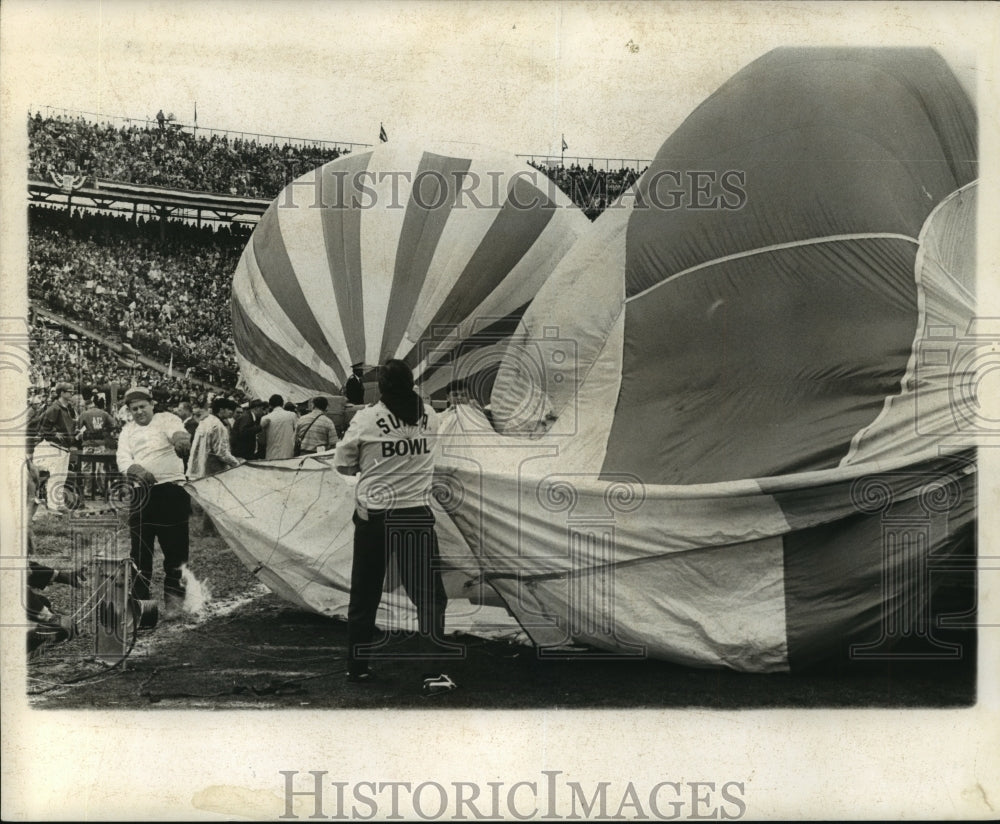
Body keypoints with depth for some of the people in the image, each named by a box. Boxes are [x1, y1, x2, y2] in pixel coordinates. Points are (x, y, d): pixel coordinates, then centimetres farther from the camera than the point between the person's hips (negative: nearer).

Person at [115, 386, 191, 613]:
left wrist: (180, 437, -48)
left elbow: (178, 431, -22)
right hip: (141, 492, 4)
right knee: (140, 545, 8)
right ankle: (140, 595, 21)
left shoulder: (166, 419, 2)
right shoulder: (128, 430, 15)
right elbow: (123, 458, 0)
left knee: (175, 544, -3)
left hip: (171, 489, -4)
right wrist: (135, 470, -23)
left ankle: (173, 596, 10)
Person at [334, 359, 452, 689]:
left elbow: (343, 465, 0)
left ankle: (358, 667, 19)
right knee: (428, 593, 9)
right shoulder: (429, 416, 0)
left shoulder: (367, 418, -8)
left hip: (375, 516, -1)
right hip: (418, 514, 1)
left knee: (364, 595, 12)